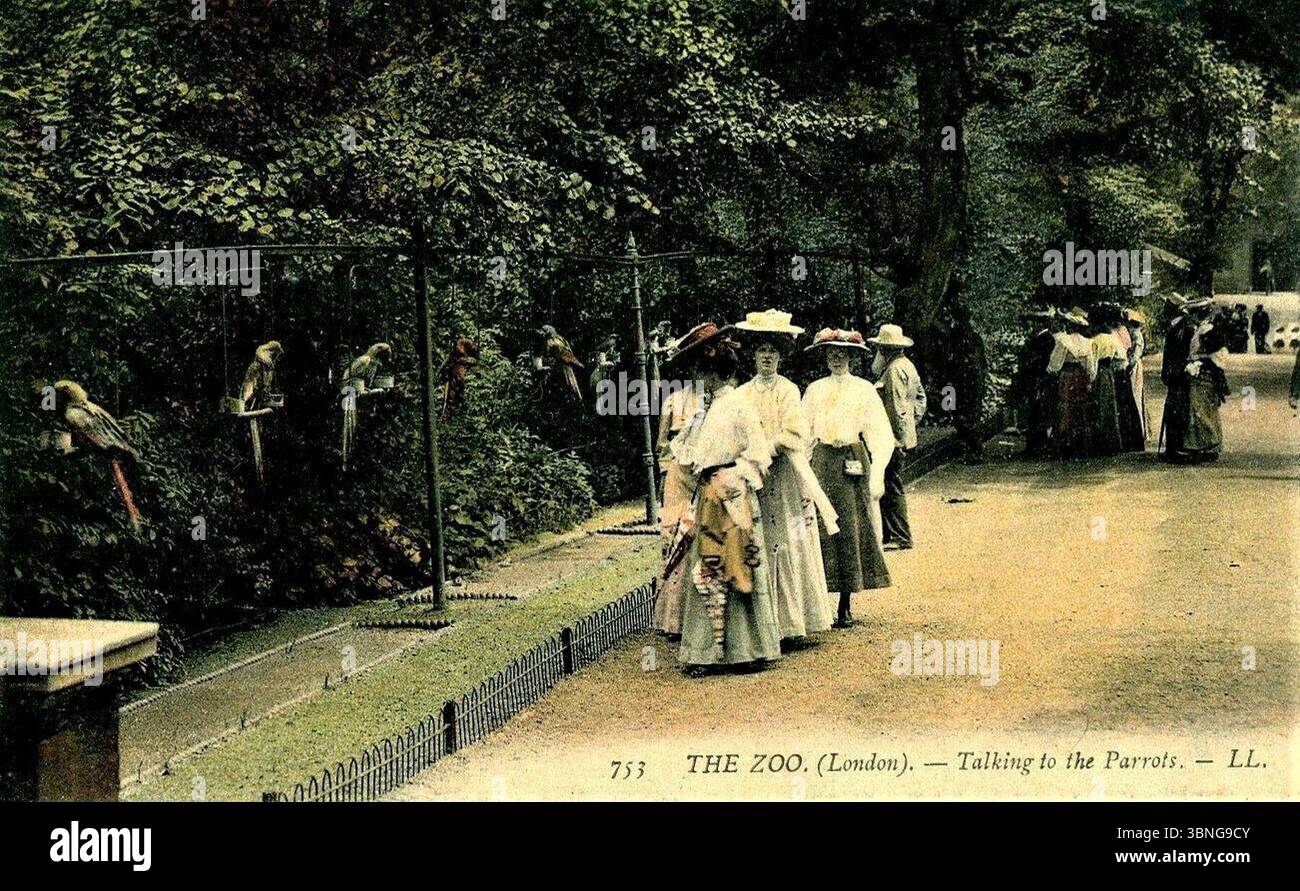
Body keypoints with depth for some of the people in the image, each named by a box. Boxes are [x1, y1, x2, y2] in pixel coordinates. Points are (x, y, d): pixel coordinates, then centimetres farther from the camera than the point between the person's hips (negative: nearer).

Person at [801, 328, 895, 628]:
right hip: (820, 464, 2)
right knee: (819, 530, -4)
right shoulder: (814, 390, 12)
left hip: (853, 465, -2)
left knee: (851, 530, -2)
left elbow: (880, 435, 1)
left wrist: (877, 474, -9)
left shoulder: (863, 389, 4)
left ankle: (846, 606, 5)